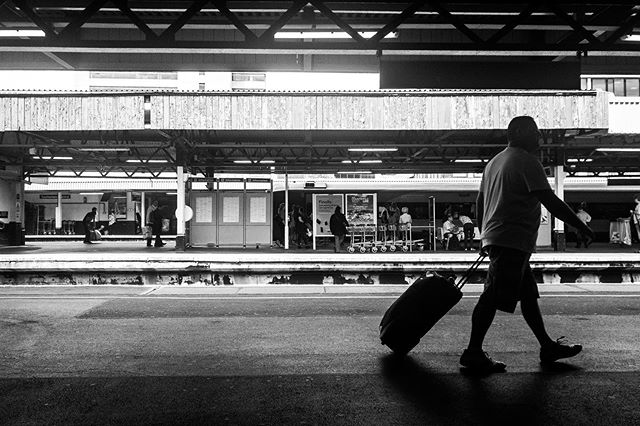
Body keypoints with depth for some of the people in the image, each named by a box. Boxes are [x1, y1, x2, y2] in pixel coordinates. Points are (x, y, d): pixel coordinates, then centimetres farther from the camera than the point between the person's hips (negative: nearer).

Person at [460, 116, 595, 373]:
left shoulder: (494, 162, 21)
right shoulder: (527, 161, -8)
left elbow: (480, 202, 22)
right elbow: (550, 201, -14)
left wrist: (484, 236, 28)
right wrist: (582, 227, -7)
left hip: (494, 238, 10)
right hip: (512, 241, -10)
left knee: (528, 294, 15)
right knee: (493, 297, -9)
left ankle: (547, 347, 23)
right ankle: (473, 352, -7)